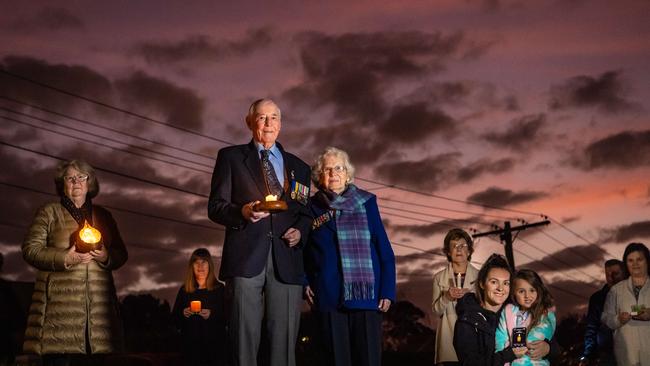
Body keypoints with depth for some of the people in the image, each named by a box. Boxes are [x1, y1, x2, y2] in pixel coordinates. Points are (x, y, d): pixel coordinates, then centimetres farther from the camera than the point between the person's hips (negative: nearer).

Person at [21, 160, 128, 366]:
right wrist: (65, 258, -11)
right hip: (60, 299, -3)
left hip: (98, 301, 3)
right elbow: (30, 249, 3)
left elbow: (121, 254, 21)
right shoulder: (49, 213, 12)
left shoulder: (103, 216, 22)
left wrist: (107, 257, -3)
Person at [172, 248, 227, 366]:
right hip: (190, 345, 2)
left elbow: (227, 317, -3)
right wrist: (183, 314, -9)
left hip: (214, 343, -2)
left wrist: (211, 315, -20)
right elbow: (175, 318, 11)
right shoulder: (184, 290, 10)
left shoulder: (219, 289, 2)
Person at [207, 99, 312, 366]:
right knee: (245, 338, -6)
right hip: (246, 256, -2)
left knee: (284, 341, -1)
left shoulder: (298, 167, 22)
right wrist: (242, 212, -13)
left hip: (286, 258, 3)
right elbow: (215, 207, 7)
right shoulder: (231, 157, 14)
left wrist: (300, 232, 0)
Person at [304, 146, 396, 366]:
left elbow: (384, 250, 5)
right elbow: (301, 248, 15)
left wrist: (388, 290, -3)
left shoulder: (366, 202, 8)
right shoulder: (312, 207, 9)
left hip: (366, 293, 0)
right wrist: (304, 282, -1)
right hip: (328, 296, 0)